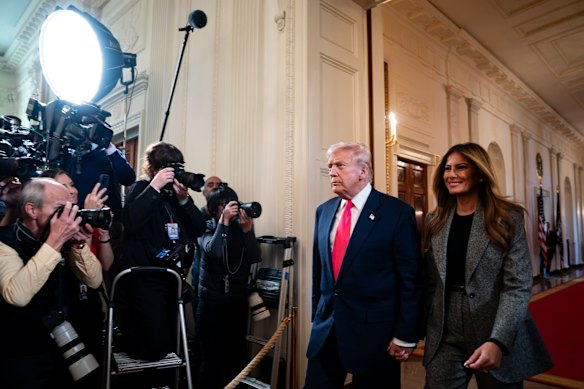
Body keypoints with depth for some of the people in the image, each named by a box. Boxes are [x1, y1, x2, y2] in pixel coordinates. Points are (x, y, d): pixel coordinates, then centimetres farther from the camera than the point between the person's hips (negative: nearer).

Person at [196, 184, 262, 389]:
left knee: (237, 356, 7)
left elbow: (255, 257, -8)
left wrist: (247, 230, -20)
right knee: (212, 358, -2)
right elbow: (213, 251, -22)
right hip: (212, 300, -2)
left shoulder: (241, 227, 2)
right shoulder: (207, 228, -2)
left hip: (238, 300, 2)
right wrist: (224, 221, -24)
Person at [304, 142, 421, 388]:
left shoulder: (397, 212, -10)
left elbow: (409, 280, -9)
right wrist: (317, 316, 13)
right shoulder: (323, 211, 6)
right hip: (326, 329, 5)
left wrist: (405, 336, -8)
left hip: (373, 332, -4)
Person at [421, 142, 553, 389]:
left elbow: (518, 286, -13)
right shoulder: (434, 221, 5)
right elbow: (430, 281, 8)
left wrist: (497, 341, -23)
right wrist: (423, 328, 3)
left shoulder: (508, 218, -6)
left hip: (499, 338, -2)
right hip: (445, 337, 3)